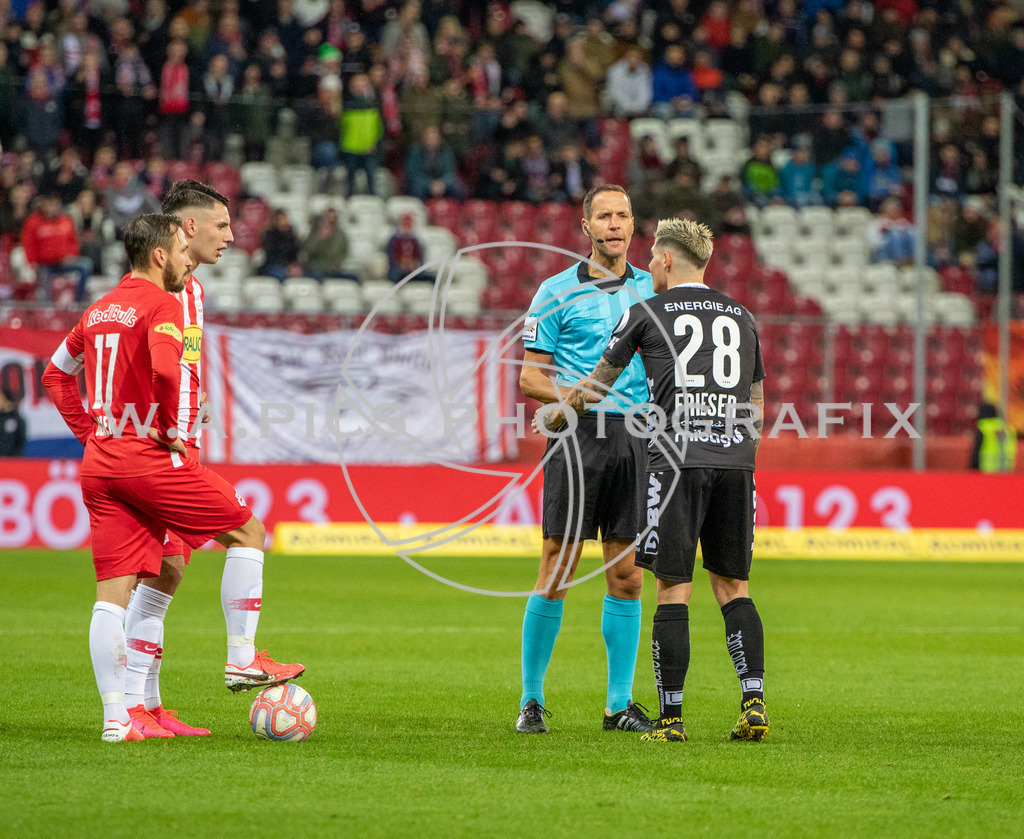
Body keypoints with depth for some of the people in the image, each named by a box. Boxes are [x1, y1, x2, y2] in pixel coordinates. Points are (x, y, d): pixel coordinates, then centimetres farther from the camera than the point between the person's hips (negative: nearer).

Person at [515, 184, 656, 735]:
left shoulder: (652, 289, 12)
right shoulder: (557, 292, 2)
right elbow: (530, 377, 2)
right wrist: (571, 393, -17)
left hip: (637, 436, 3)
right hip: (579, 436, -3)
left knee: (626, 574, 4)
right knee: (556, 572, -5)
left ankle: (620, 704, 10)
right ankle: (531, 700, 4)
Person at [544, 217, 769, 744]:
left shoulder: (648, 313, 5)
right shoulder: (741, 317, 17)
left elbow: (596, 384, 17)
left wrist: (557, 416, 35)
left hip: (677, 459, -4)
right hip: (735, 460, 4)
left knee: (673, 591, -1)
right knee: (733, 587, 9)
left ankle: (671, 718, -2)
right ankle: (754, 701, -4)